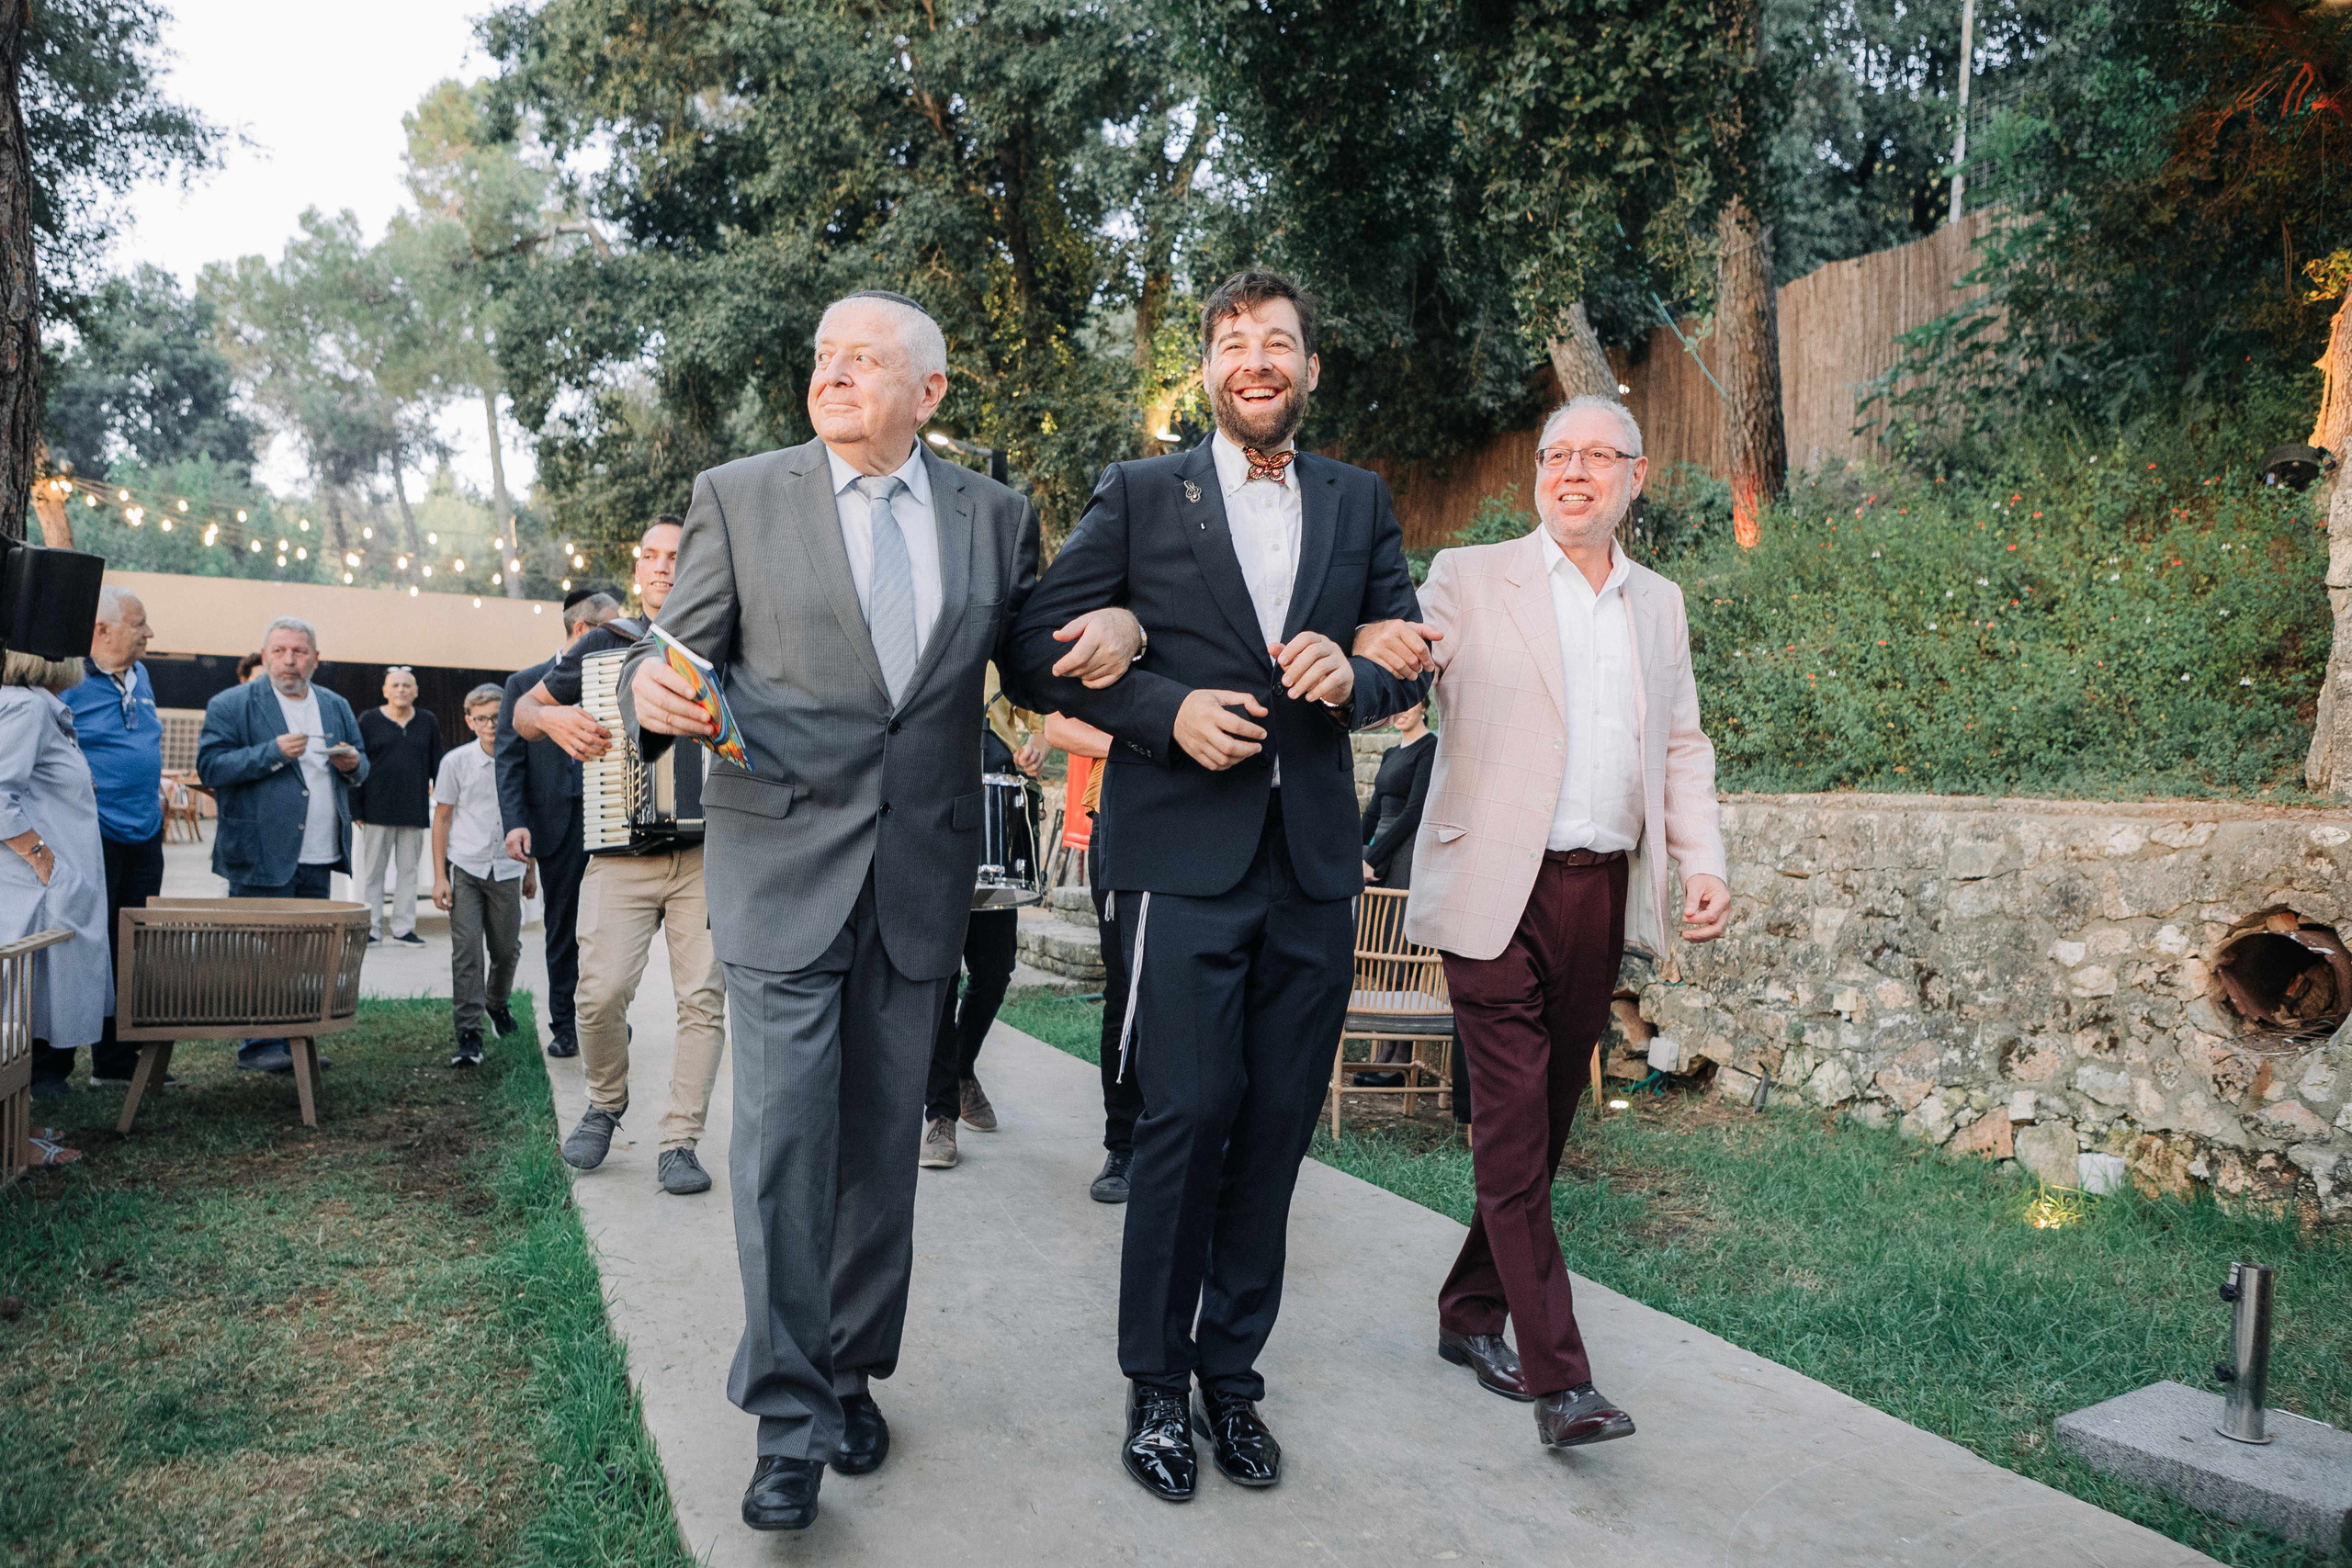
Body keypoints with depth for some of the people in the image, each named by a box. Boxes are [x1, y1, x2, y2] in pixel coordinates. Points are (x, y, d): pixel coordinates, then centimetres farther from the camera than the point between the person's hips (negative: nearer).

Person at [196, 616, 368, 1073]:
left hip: (318, 860, 6)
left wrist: (353, 764, -2)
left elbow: (360, 766, 22)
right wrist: (273, 752, -19)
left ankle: (296, 1040, 18)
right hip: (262, 858, -6)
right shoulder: (230, 705, -1)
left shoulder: (336, 707, 16)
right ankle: (258, 1045, 5)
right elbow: (210, 766, -10)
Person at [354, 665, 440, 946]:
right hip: (377, 811, -2)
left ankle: (404, 928, 12)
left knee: (408, 871, 6)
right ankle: (372, 928, 8)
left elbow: (437, 767, 12)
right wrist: (356, 810, -4)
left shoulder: (428, 723, 9)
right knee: (373, 871, 2)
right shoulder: (369, 721, 3)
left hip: (414, 812, 2)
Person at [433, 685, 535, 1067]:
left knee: (507, 949, 10)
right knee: (466, 952, -7)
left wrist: (530, 871, 16)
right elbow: (442, 818, 2)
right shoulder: (456, 761, -3)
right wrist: (440, 876, -2)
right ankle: (468, 1034, -4)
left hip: (506, 870, 2)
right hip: (465, 868, -2)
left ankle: (496, 1004, 39)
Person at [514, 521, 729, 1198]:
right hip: (620, 854, 0)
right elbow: (523, 712, 17)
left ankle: (680, 1142, 5)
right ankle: (605, 1103, 17)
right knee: (601, 990, -11)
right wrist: (552, 717, -5)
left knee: (702, 996, -5)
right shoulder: (604, 645, 11)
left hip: (707, 853, 0)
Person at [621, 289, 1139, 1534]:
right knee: (782, 1138, -4)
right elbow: (685, 653, 3)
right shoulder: (737, 498, 4)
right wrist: (653, 688, -21)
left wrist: (1113, 627, -6)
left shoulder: (994, 515, 9)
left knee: (883, 1139, 11)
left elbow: (1037, 665, 15)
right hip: (782, 863, -2)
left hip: (922, 876, 2)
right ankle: (787, 1414, 10)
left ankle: (853, 1373, 28)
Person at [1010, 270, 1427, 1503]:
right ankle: (1156, 1386, 15)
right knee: (1191, 1114, -5)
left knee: (1279, 1121, 8)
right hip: (1186, 853, -3)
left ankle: (1232, 1369, 24)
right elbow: (1043, 646, 1)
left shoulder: (1360, 502, 15)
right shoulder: (1139, 495, 6)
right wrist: (1167, 711, -13)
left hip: (1314, 859, 4)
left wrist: (1355, 674, -10)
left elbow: (1408, 655, 13)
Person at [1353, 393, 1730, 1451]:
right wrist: (1376, 644, -31)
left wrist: (1703, 864, 5)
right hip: (1499, 894, -5)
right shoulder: (1471, 579, 3)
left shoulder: (1660, 605, 17)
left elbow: (1681, 746, 19)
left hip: (1603, 893, 5)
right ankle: (1559, 1376, 0)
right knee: (1513, 1129, -7)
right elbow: (1400, 667, -6)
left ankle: (1470, 1314, 28)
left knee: (1545, 1122, 11)